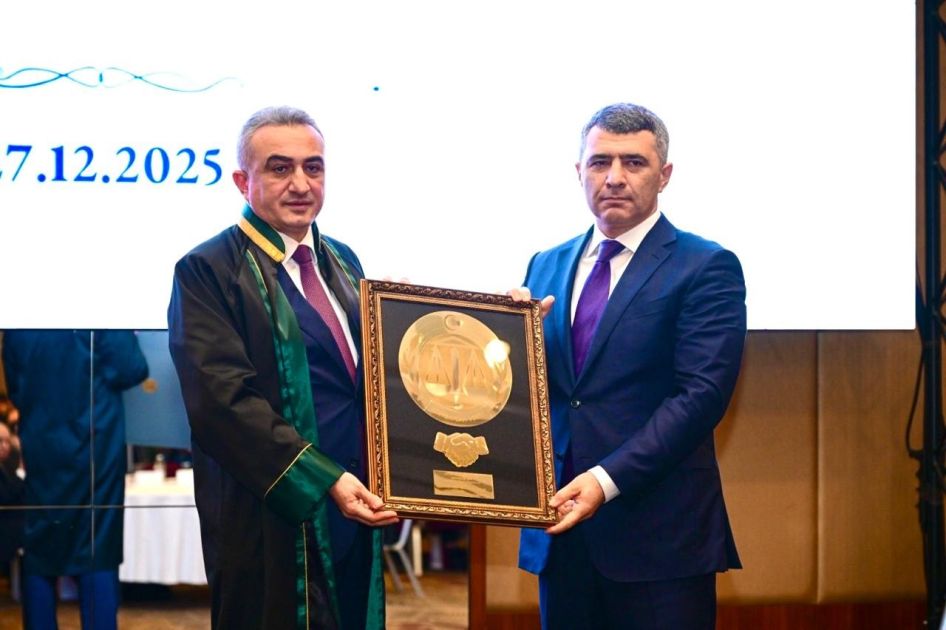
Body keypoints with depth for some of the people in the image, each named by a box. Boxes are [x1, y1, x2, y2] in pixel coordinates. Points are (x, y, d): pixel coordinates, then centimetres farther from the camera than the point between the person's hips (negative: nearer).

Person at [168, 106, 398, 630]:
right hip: (274, 520, -7)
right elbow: (226, 399, -18)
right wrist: (323, 480, -22)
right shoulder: (207, 272, -9)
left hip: (357, 506, 7)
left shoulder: (341, 263, 13)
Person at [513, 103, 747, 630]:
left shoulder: (707, 268, -3)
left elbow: (702, 394, -13)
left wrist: (607, 479, -20)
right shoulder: (546, 267, 14)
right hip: (559, 528, 5)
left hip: (658, 533, -5)